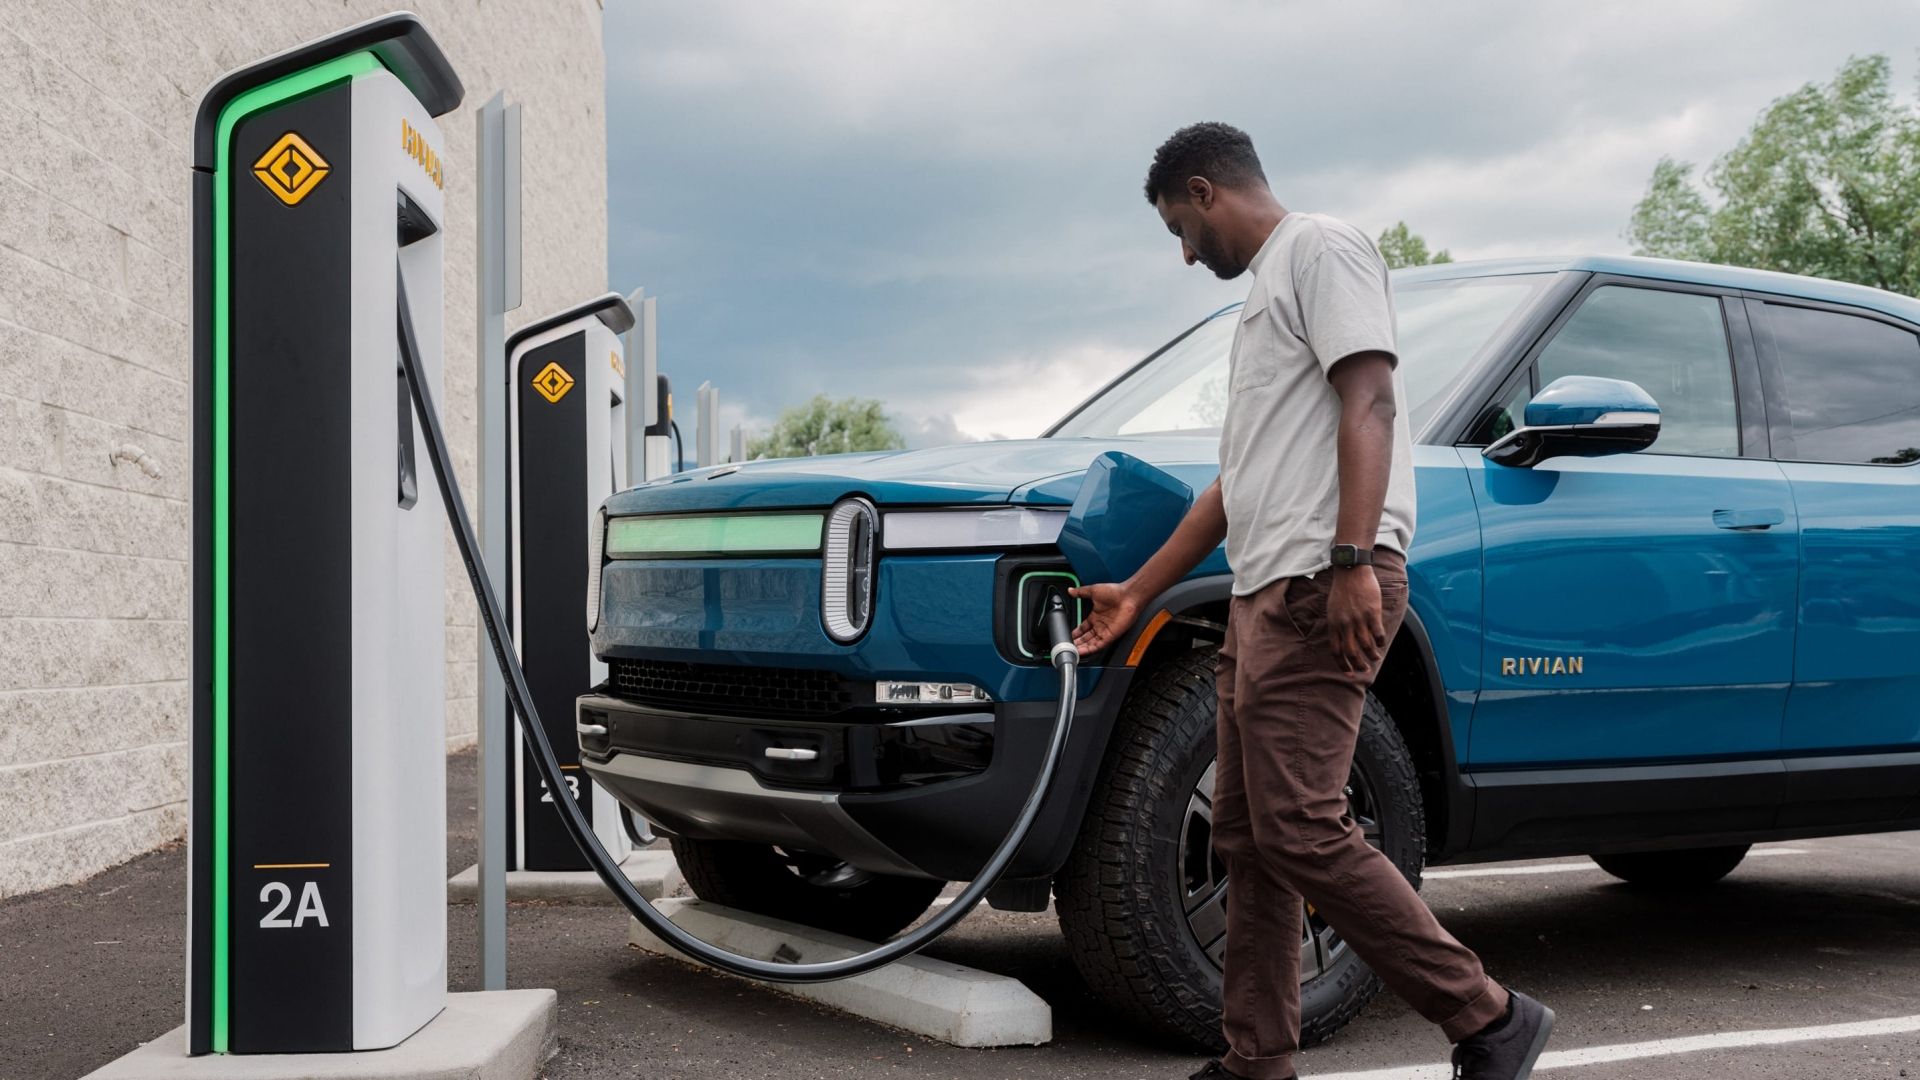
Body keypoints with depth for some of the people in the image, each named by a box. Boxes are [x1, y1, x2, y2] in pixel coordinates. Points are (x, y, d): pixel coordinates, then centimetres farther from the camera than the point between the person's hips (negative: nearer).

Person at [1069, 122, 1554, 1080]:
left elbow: (1369, 401, -15)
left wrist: (1353, 561, -25)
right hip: (1263, 593, 10)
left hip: (1320, 589, -10)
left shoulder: (1320, 248, 0)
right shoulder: (1264, 290, 28)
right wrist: (1138, 593, 31)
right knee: (1246, 837, 9)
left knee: (1301, 834, -15)